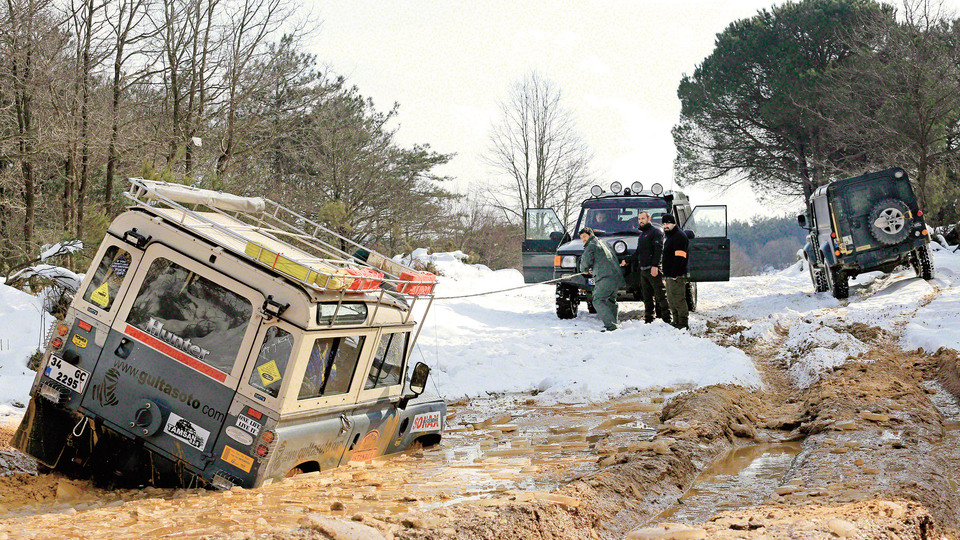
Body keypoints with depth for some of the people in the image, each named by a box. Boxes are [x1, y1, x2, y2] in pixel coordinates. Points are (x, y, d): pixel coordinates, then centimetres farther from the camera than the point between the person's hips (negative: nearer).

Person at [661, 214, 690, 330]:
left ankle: (683, 323, -7)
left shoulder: (679, 236, -12)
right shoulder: (667, 236, 21)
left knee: (678, 299, -9)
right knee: (671, 300, 15)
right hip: (669, 275, 10)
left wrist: (674, 273, -24)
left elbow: (679, 257, -20)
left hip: (676, 276, -10)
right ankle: (676, 321, 23)